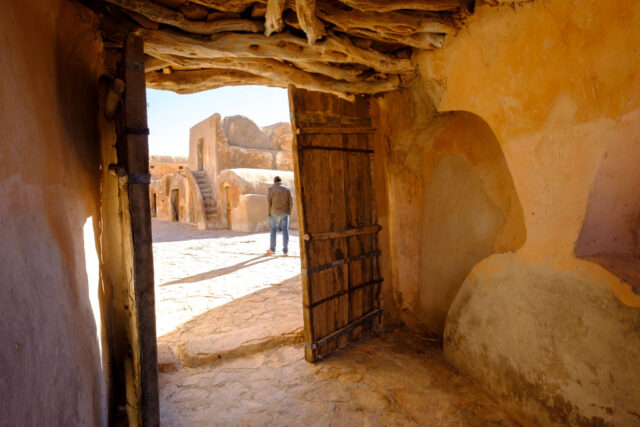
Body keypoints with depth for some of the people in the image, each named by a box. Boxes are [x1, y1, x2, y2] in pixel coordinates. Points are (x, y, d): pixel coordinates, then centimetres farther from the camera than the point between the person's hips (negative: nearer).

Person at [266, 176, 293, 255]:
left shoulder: (270, 189, -1)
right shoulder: (287, 189, 5)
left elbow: (268, 203, -5)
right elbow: (291, 202, 1)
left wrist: (269, 214, 2)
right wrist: (289, 213, 10)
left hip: (275, 213, -1)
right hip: (284, 213, 1)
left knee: (273, 230, 11)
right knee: (285, 231, 3)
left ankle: (272, 249, 16)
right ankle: (285, 250, 2)